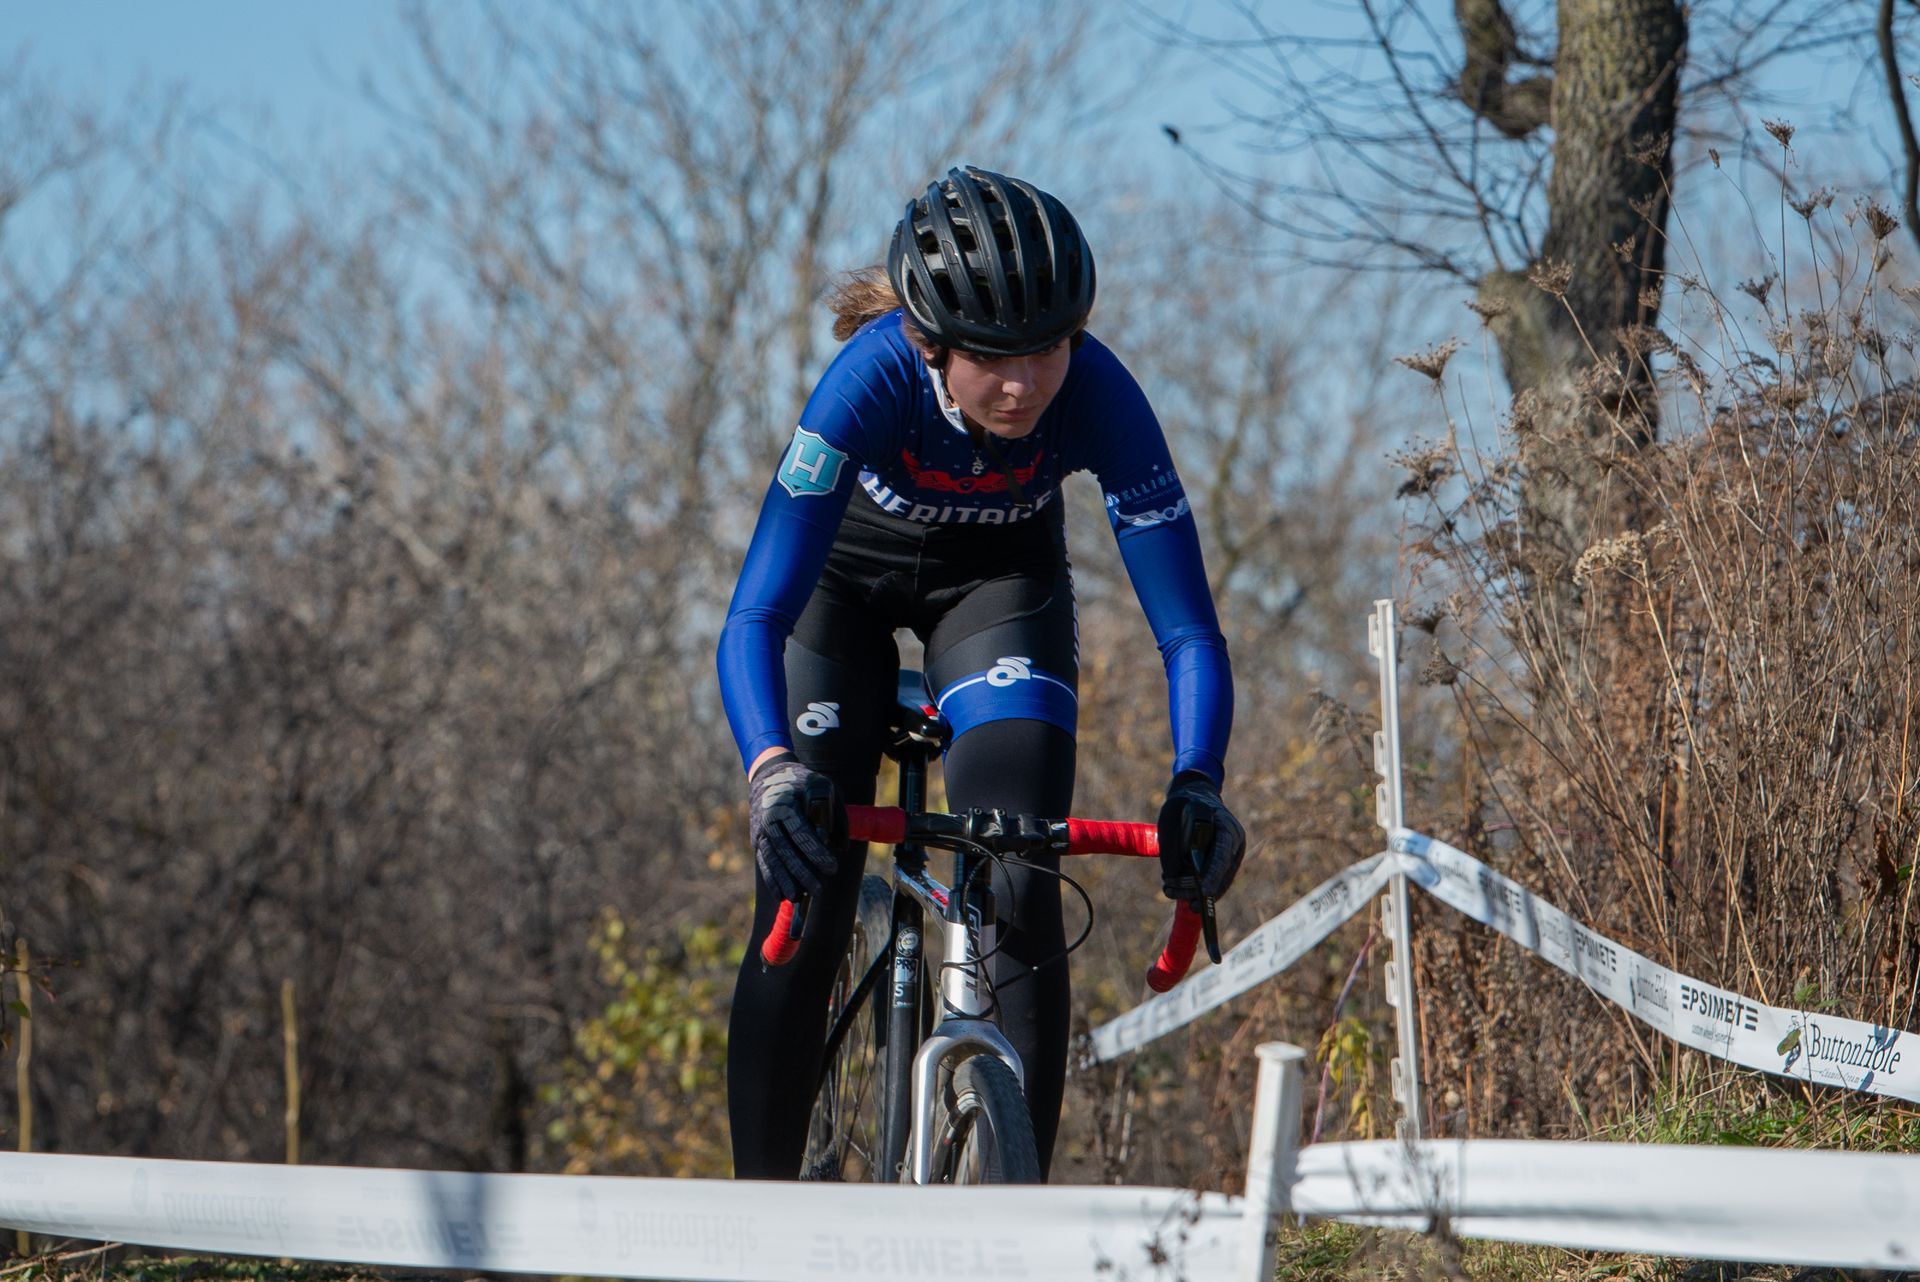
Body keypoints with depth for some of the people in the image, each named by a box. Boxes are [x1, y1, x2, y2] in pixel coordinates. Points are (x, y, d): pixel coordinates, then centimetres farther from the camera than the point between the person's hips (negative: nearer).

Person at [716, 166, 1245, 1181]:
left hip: (999, 575, 1)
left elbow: (1186, 624, -31)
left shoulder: (1097, 395, -34)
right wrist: (772, 770, -60)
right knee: (803, 912, -10)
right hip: (843, 572, -1)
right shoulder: (874, 378, -39)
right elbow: (753, 621, -43)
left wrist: (1197, 784, -48)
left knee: (1018, 894, -18)